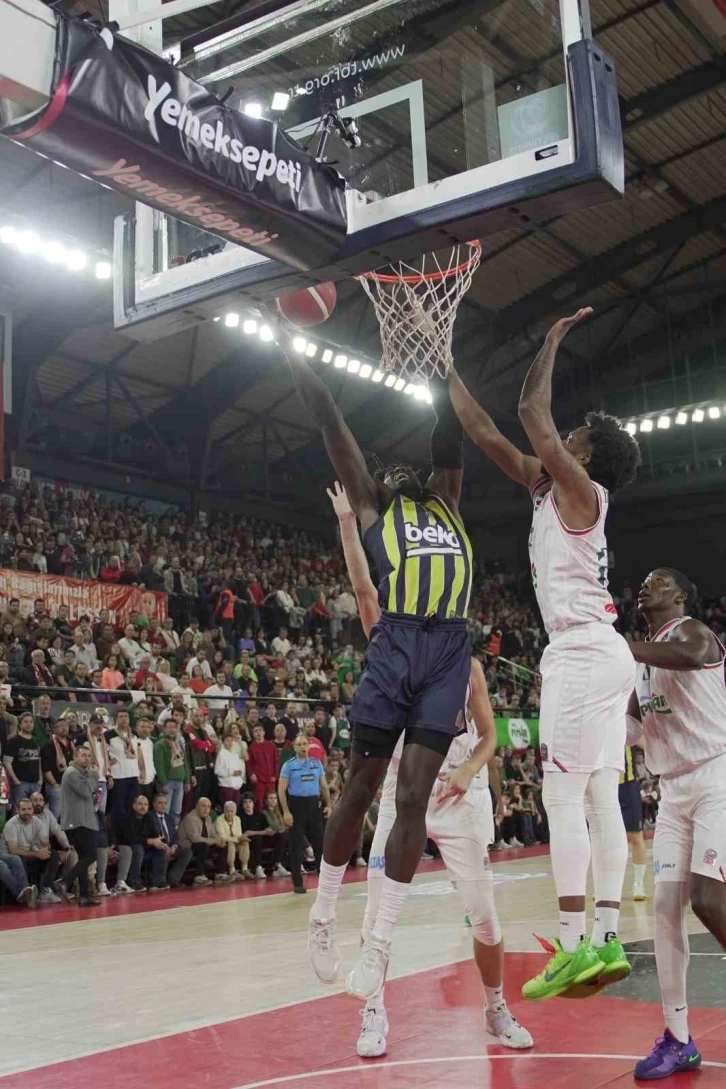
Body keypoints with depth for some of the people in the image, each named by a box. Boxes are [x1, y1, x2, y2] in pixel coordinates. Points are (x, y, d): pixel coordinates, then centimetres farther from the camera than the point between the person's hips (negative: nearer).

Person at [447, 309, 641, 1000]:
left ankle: (573, 945, -9)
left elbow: (531, 412, -11)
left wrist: (553, 339, 2)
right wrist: (444, 368, 23)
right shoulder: (554, 490, 19)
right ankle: (607, 941, 8)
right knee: (600, 799, 6)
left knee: (563, 798, -10)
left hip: (581, 653, -10)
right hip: (603, 654, 10)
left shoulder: (579, 489, -5)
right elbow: (486, 435, 20)